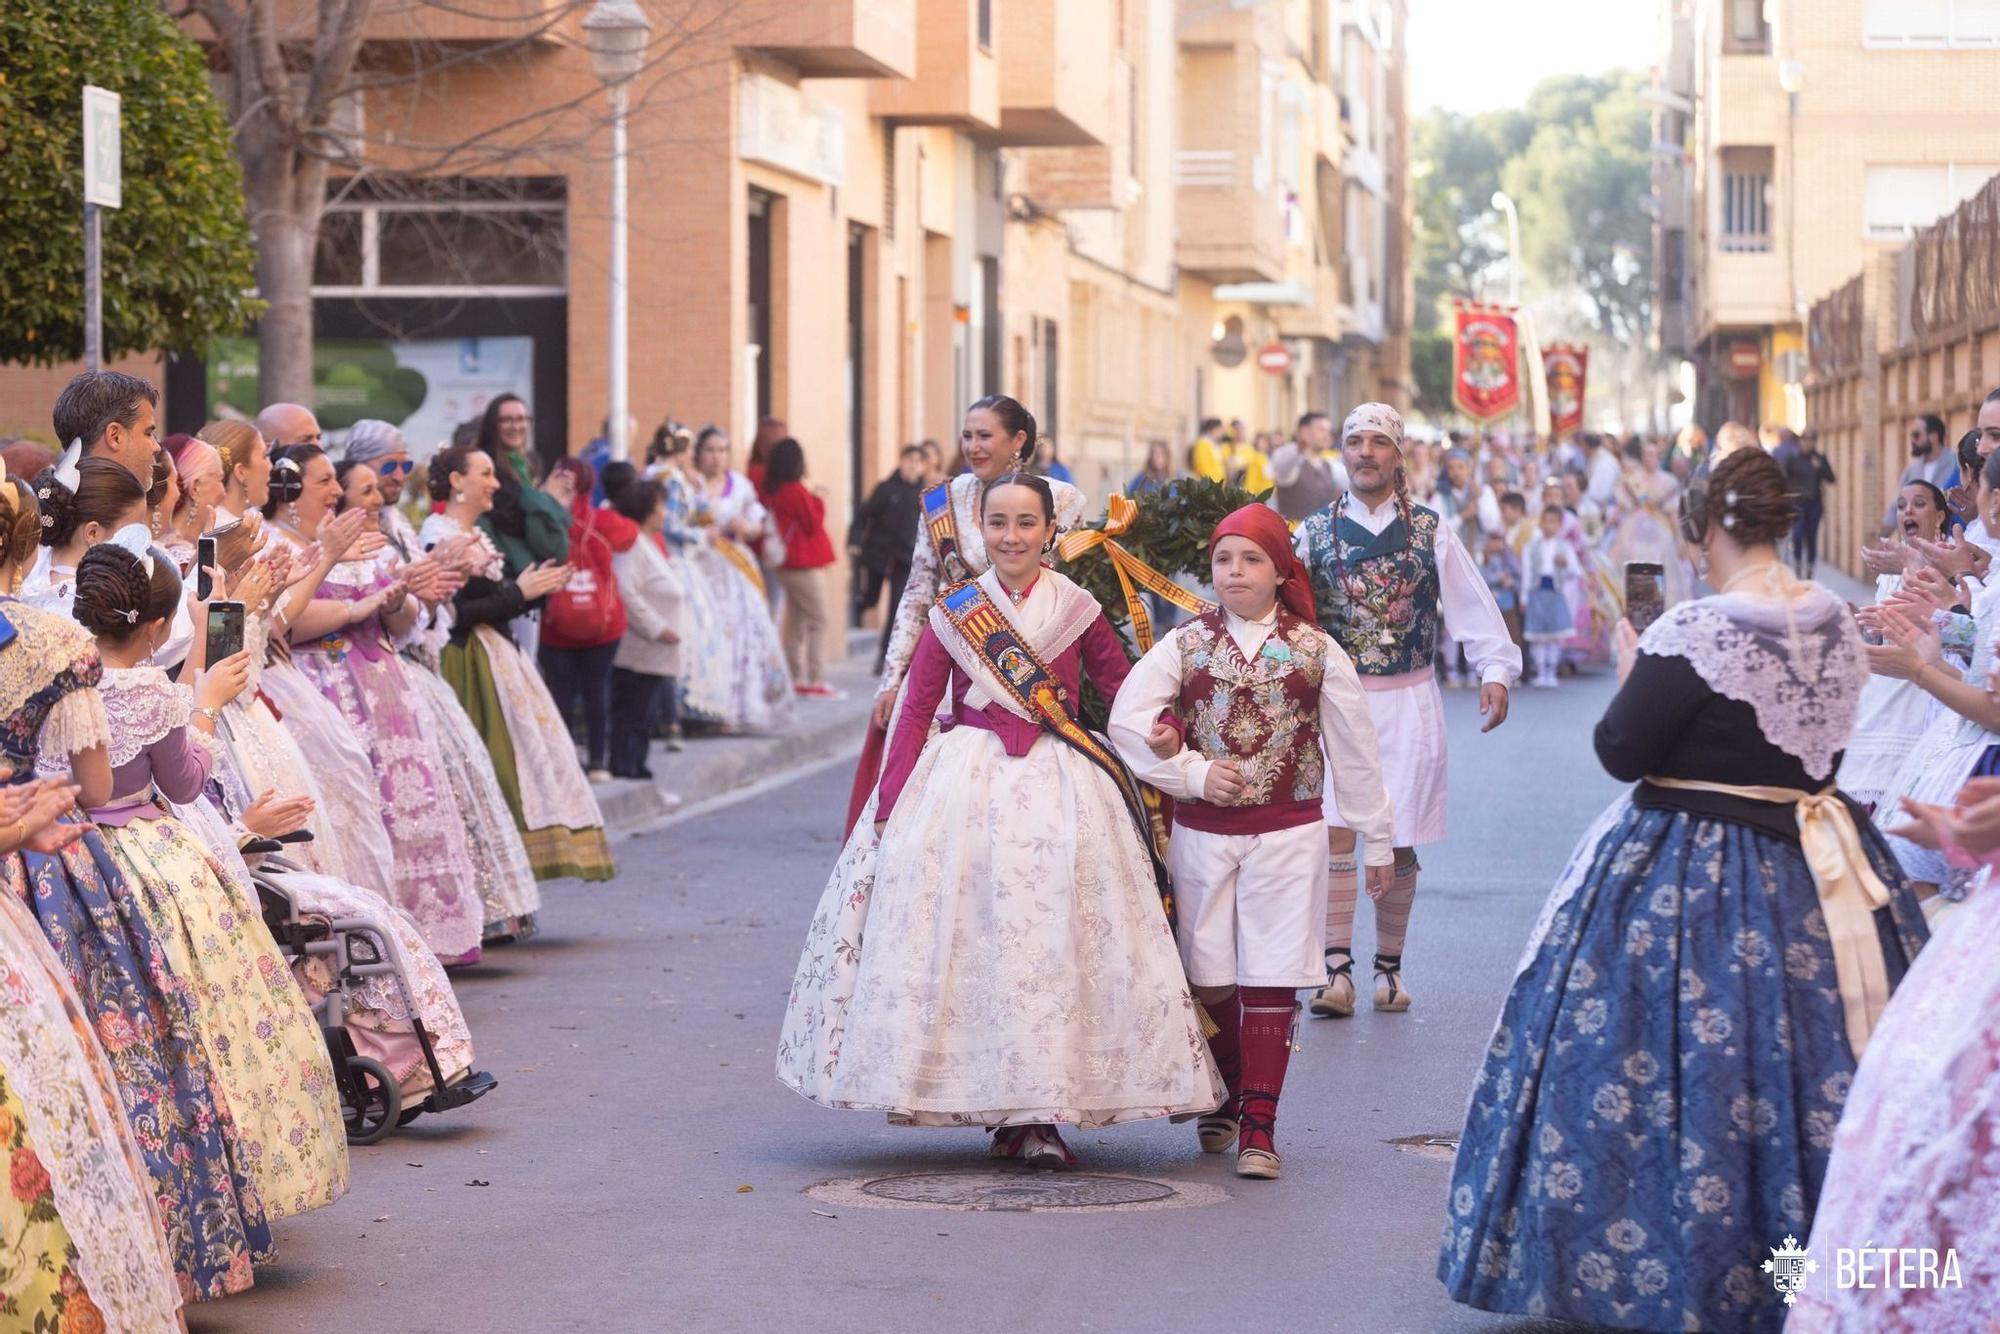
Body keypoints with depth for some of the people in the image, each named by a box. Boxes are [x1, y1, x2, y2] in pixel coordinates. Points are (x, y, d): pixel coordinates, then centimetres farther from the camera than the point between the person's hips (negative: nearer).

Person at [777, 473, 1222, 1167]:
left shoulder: (1078, 611, 3)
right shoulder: (952, 613, 4)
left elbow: (1127, 691, 7)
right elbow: (914, 712, 3)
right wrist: (891, 808, -4)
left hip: (1060, 792, 0)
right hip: (965, 789, 0)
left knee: (1054, 944, -5)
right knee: (967, 943, -3)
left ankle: (1043, 1114, 1)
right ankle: (1003, 1110, 7)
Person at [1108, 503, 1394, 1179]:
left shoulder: (1316, 651, 2)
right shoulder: (1185, 645, 3)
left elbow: (1354, 748, 7)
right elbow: (1126, 720, -6)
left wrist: (1378, 839, 10)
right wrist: (1193, 772, -13)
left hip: (1287, 835, -1)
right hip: (1202, 836, 1)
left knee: (1271, 980, -5)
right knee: (1211, 978, 7)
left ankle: (1258, 1124, -4)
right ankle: (1224, 1102, 27)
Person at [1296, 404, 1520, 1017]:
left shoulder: (1430, 530, 4)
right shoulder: (1317, 531, 4)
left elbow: (1473, 604, 2)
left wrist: (1495, 671, -8)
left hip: (1407, 702, 0)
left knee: (1398, 844, 5)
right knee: (1334, 833, -11)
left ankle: (1388, 967, 18)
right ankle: (1338, 972, -10)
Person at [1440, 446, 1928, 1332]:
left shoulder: (1691, 635, -19)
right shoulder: (1838, 629, 1)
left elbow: (1620, 752, -15)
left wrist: (1632, 674, 3)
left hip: (1687, 872, -6)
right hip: (1818, 861, 6)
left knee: (1690, 1067, 3)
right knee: (1816, 1061, 13)